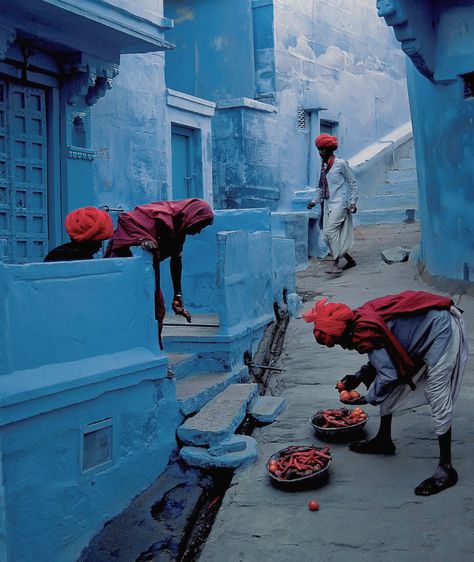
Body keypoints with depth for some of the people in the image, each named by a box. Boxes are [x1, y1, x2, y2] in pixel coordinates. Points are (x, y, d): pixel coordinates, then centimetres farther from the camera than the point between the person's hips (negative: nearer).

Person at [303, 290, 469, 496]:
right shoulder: (361, 319, 1)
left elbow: (388, 375, -24)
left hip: (440, 330, -10)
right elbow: (384, 357, 14)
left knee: (438, 398, -12)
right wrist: (359, 377, 8)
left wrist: (367, 398, -10)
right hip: (423, 326, 10)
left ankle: (446, 469, -8)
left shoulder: (364, 333, -26)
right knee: (390, 389, 14)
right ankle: (384, 440, 27)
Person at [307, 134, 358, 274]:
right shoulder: (322, 166, 16)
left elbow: (353, 184, 0)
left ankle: (336, 264, -21)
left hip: (339, 203, -7)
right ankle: (350, 260, 19)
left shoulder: (340, 164, -3)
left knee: (331, 231, -22)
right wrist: (315, 200, 11)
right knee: (329, 235, 3)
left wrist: (352, 202, -8)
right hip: (327, 204, 7)